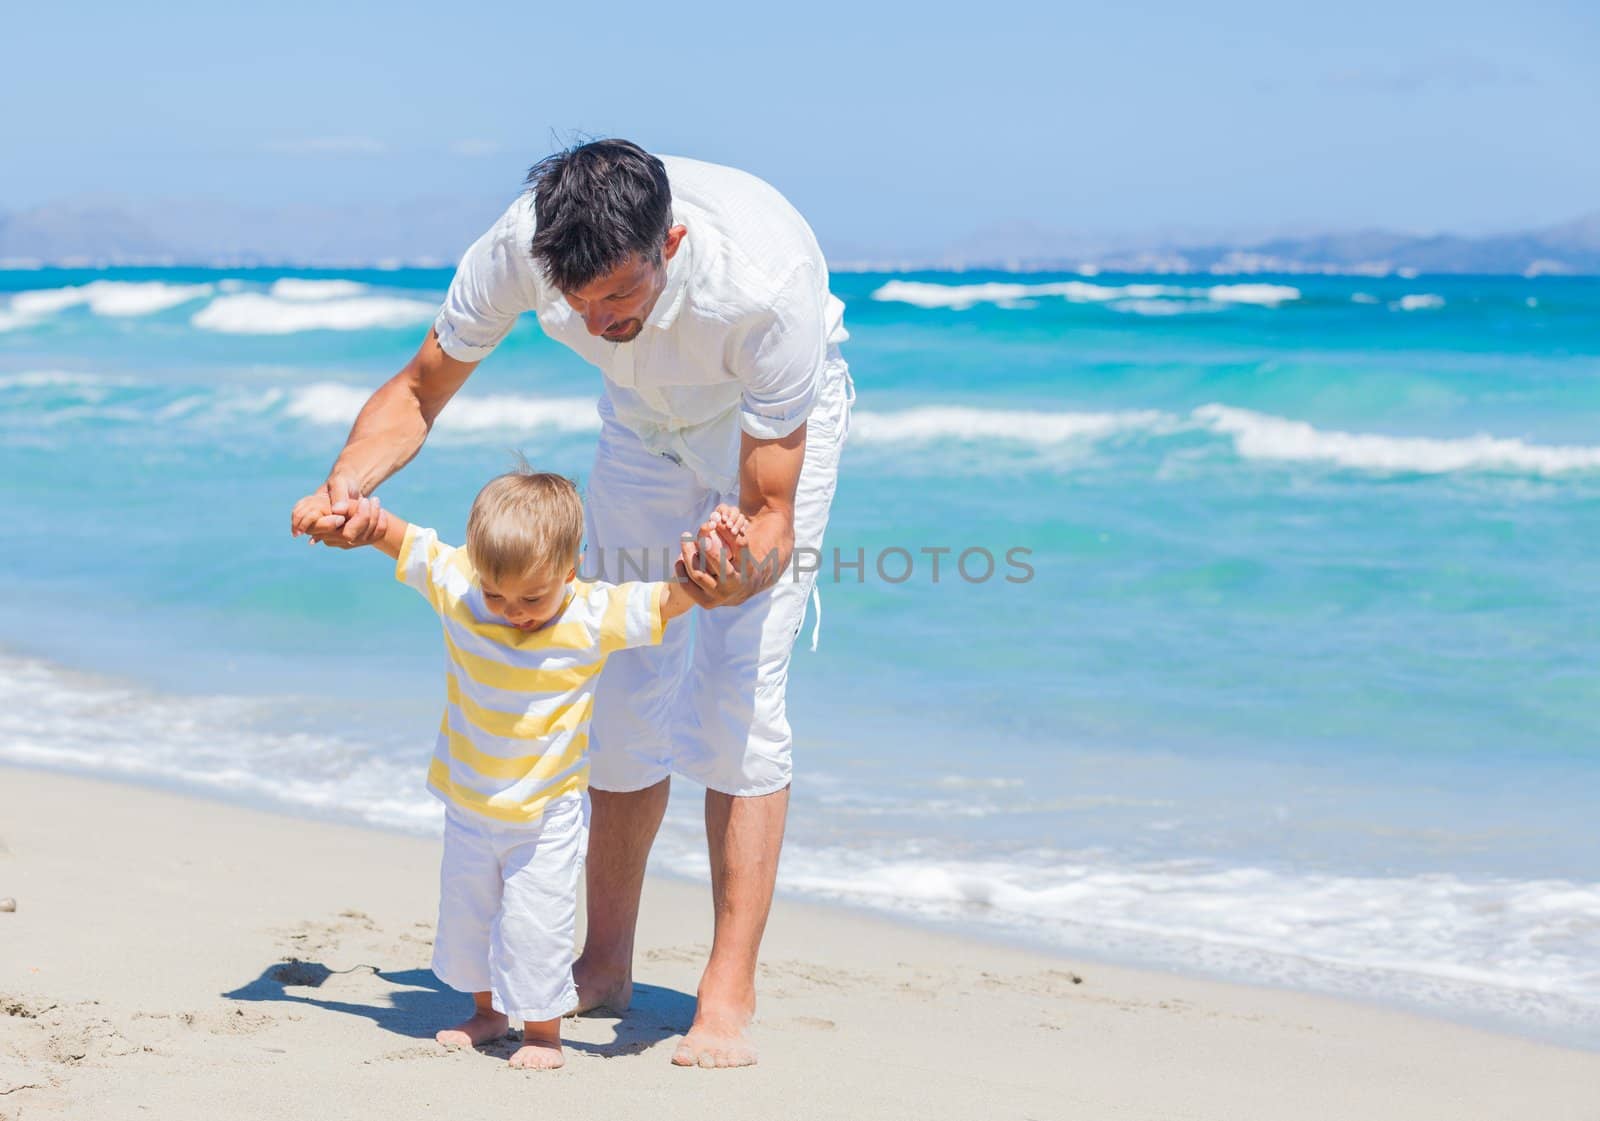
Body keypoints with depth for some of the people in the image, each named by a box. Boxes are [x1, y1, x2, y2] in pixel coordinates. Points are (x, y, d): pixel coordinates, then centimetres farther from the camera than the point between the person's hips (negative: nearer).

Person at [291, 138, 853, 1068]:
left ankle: (729, 998, -12)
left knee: (740, 694, -16)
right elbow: (419, 390, -16)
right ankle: (607, 965, 15)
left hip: (777, 421, -4)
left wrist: (741, 567, -60)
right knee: (624, 689, 2)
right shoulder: (519, 248, -33)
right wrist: (349, 484, -36)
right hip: (648, 420, 4)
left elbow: (772, 516, -37)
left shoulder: (766, 282, -44)